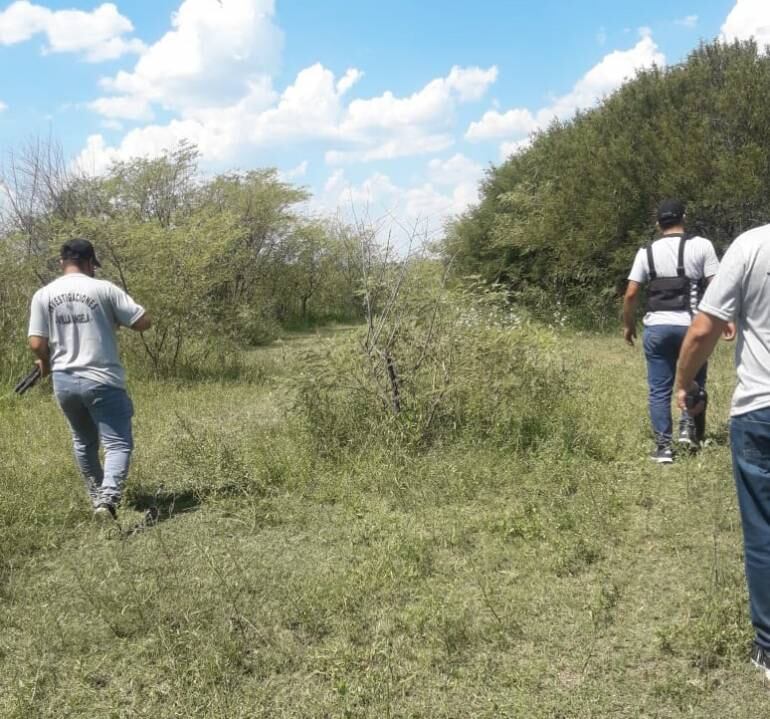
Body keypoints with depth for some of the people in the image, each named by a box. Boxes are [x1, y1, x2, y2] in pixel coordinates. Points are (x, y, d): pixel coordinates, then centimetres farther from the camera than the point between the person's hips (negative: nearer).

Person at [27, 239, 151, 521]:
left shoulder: (43, 295, 3)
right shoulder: (104, 289, -6)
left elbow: (37, 344, -2)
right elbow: (143, 322, -6)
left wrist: (46, 363, 19)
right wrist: (117, 318, 13)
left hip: (63, 381, 5)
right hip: (102, 381, -4)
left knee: (84, 442, 22)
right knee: (118, 443, -2)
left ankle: (97, 498, 32)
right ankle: (108, 499, -21)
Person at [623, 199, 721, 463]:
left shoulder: (647, 252, 6)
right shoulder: (701, 245, 0)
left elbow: (630, 294, 3)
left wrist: (628, 324, 15)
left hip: (656, 328, 2)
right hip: (691, 326, -1)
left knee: (659, 390, 7)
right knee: (694, 382, 19)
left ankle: (663, 447, 7)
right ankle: (689, 428, 8)